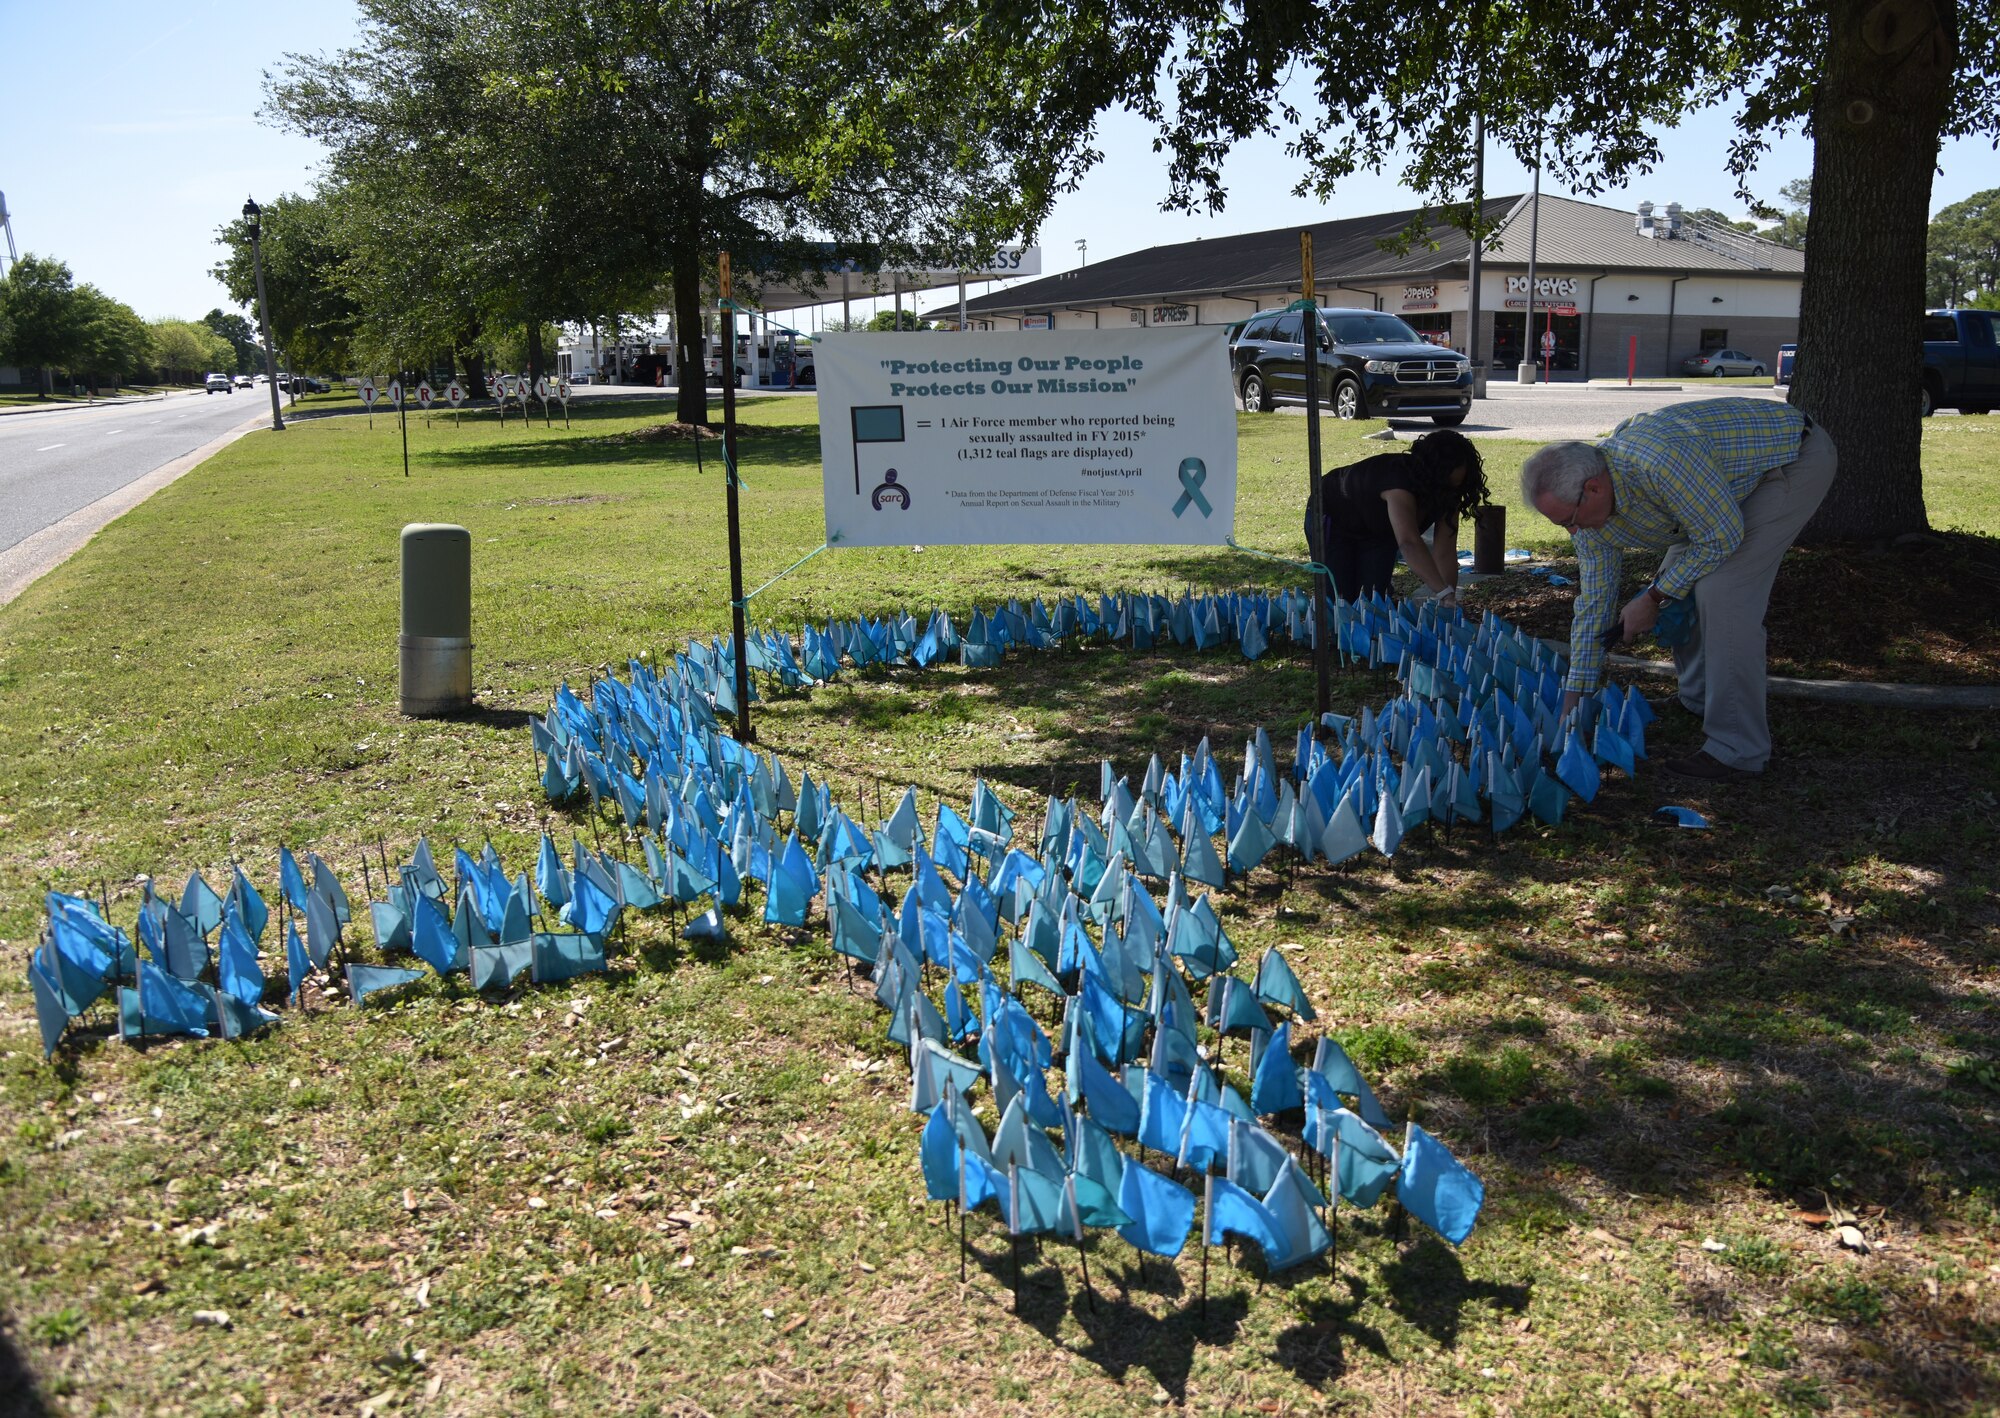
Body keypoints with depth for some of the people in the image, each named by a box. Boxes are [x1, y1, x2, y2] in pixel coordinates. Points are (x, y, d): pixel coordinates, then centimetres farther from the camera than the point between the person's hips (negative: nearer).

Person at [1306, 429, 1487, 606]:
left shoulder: (1448, 495, -20)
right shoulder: (1399, 479, -42)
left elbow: (1444, 552, -21)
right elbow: (1409, 543, -55)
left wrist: (1450, 598, -32)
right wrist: (1445, 593, -61)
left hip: (1378, 532, 6)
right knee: (1338, 600, -9)